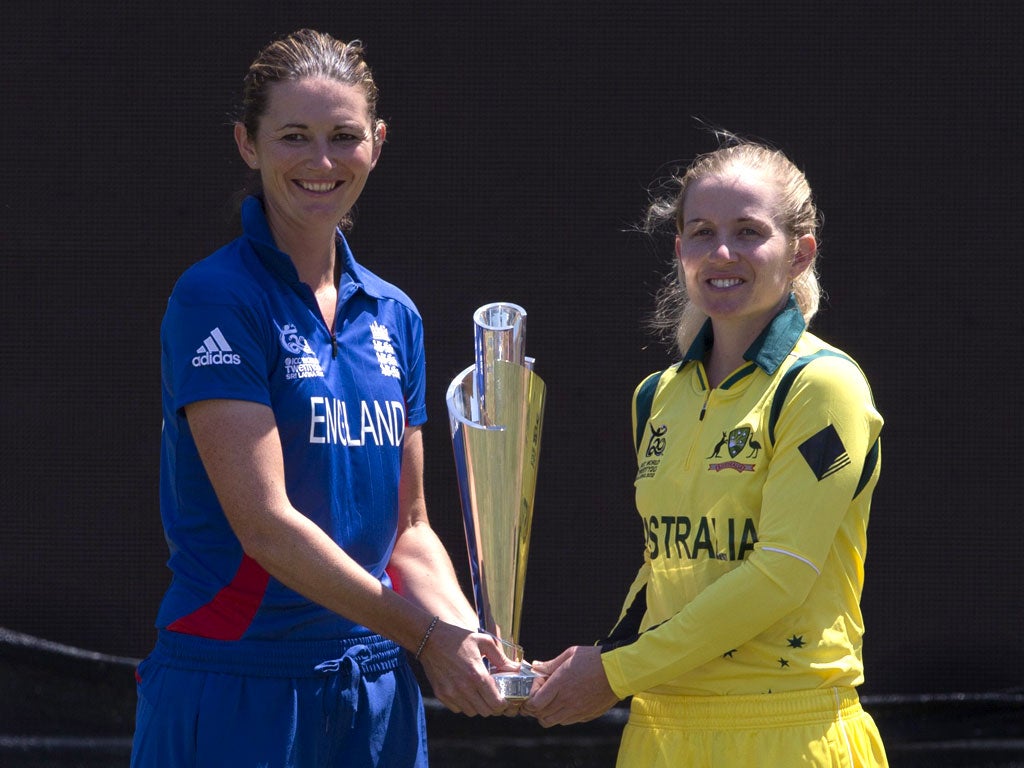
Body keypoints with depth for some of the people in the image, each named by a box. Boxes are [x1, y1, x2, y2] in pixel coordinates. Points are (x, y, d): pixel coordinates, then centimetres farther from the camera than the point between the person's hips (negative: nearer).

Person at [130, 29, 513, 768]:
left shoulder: (394, 316, 11)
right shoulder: (216, 298, -9)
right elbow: (264, 523, -15)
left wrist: (469, 637, -3)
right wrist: (425, 636, -13)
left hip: (375, 698, 6)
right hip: (236, 693, -6)